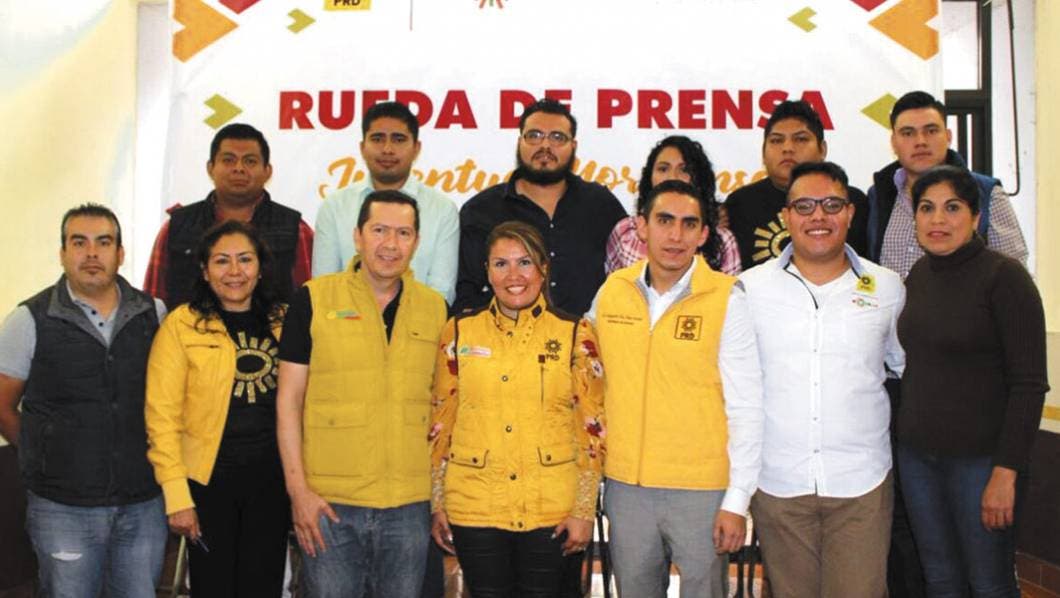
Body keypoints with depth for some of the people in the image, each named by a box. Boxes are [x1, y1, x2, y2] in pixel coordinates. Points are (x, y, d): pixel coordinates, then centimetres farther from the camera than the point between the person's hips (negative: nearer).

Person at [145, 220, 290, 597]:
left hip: (272, 480, 3)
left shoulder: (285, 322, 5)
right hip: (208, 479, -3)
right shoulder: (180, 325, -6)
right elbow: (163, 415, -8)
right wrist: (176, 495, -12)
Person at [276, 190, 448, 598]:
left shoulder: (435, 308, 6)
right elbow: (288, 400, -1)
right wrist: (297, 488, -7)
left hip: (409, 505, 3)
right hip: (328, 503, -2)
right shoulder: (314, 299, -2)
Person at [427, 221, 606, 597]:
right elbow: (440, 423, 7)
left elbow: (592, 427, 1)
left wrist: (584, 510, -2)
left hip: (550, 511, -1)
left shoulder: (575, 335, -1)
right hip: (474, 508, 1)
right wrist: (437, 505, 5)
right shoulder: (460, 332, 3)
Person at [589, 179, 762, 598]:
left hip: (701, 488, -3)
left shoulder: (726, 299, -8)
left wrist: (737, 500, -10)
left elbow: (745, 407, -8)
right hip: (625, 485, 3)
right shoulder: (611, 291, 2)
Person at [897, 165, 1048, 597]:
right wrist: (906, 438, 11)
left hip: (979, 458, -5)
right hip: (916, 455, 6)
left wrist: (1006, 471, -17)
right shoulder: (919, 274, 7)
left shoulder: (1003, 276, -12)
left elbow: (1029, 384, -14)